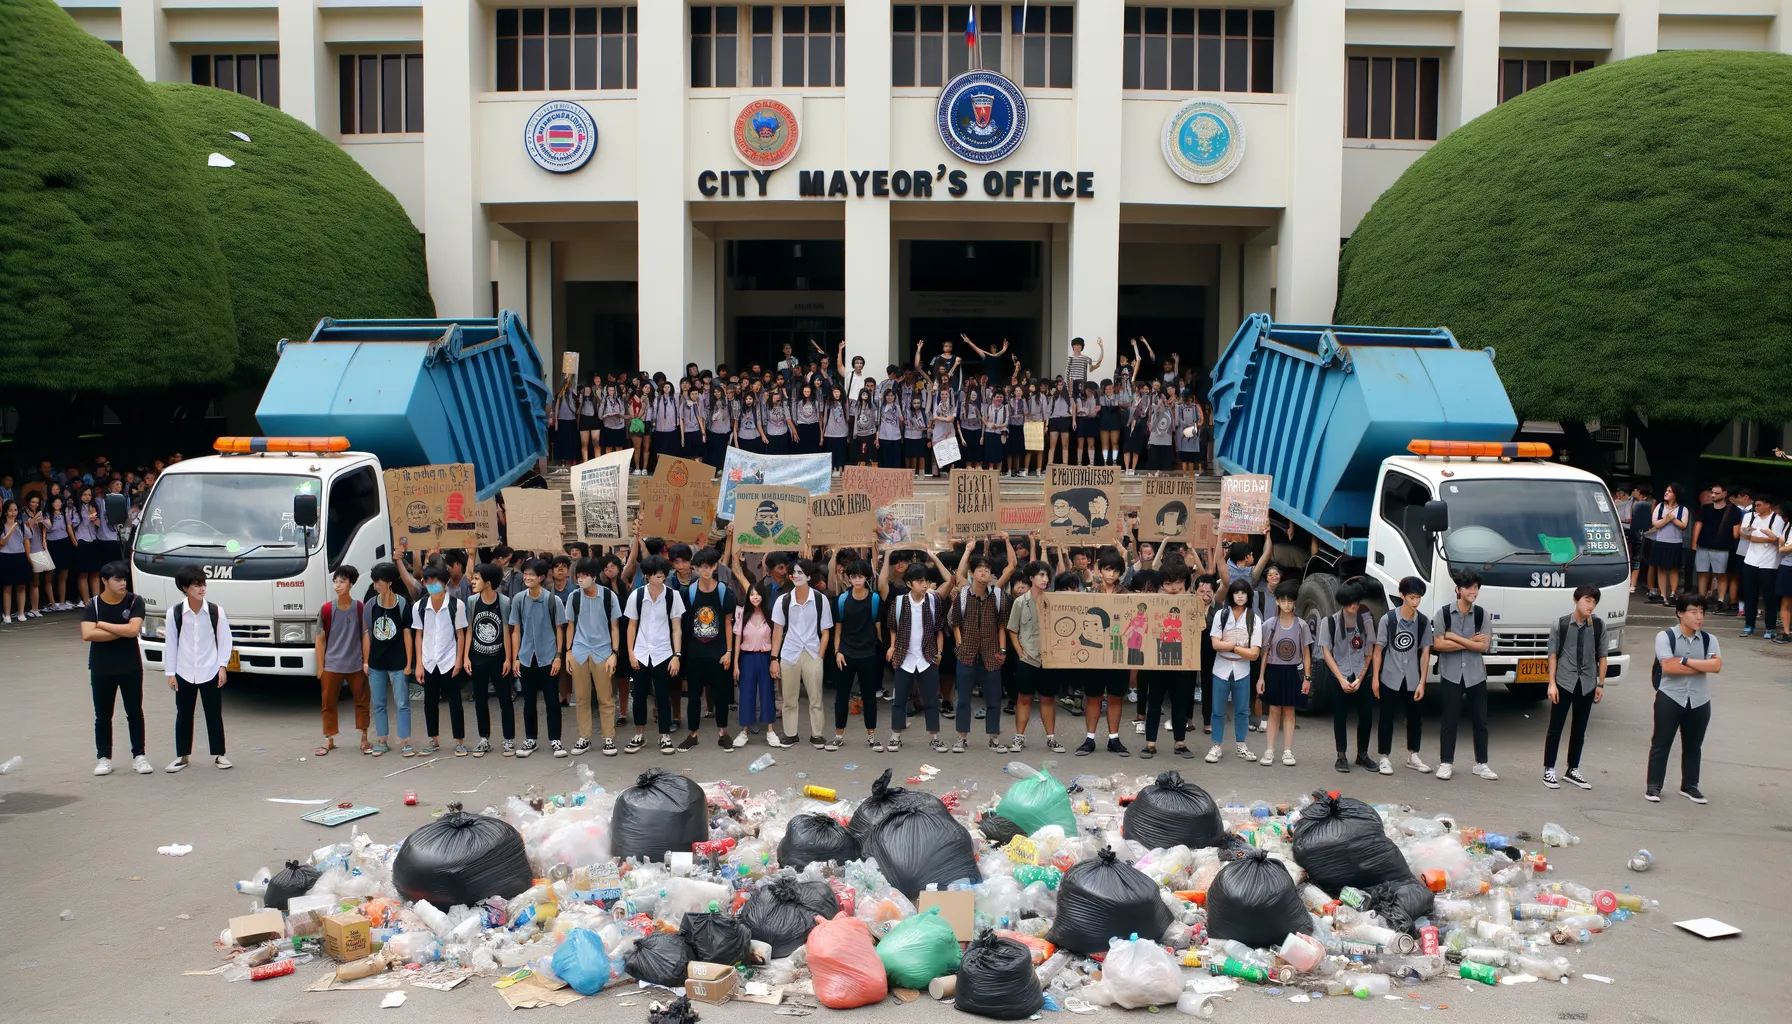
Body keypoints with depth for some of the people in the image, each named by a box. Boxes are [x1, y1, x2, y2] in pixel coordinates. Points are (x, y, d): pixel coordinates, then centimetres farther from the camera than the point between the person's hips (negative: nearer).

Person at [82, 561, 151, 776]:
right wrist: (121, 632, -18)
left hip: (130, 667, 0)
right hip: (101, 669, 1)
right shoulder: (92, 606, -5)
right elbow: (87, 634, -20)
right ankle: (104, 758, 17)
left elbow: (133, 629, -20)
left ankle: (139, 756, 12)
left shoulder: (135, 601, -6)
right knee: (102, 715, 8)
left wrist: (103, 624, -14)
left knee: (135, 713, 5)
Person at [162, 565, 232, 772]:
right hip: (184, 673, 1)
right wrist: (170, 672, 1)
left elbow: (224, 640, 1)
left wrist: (223, 666, -5)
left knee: (214, 714, 6)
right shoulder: (174, 613, -4)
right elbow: (171, 644, 0)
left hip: (210, 672, -1)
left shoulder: (216, 611, -5)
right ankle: (182, 756, 21)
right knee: (183, 715, 10)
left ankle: (218, 754, 16)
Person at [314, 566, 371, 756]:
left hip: (356, 665, 0)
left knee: (361, 701, 7)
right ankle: (329, 740, 20)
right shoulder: (327, 609, -4)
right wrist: (320, 666, 0)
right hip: (331, 666, 0)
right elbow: (320, 639, 2)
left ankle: (364, 739, 19)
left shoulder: (360, 608, -4)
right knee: (329, 703, 7)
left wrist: (366, 661, -2)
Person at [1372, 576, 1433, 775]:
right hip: (1389, 679, -3)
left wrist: (1422, 682, -5)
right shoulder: (1388, 619, -9)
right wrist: (1375, 677, -7)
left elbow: (1425, 653, 0)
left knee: (1414, 718, 12)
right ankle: (1384, 759, 10)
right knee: (1387, 719, 2)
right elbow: (1378, 649, -4)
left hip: (1413, 680, 3)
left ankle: (1412, 757, 27)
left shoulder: (1424, 622, -1)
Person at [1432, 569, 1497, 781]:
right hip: (1451, 674, -2)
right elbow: (1438, 645, -12)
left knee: (1480, 721, 7)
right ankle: (1446, 763, 10)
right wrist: (1470, 642, -11)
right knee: (1449, 721, 2)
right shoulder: (1444, 613, -5)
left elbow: (1484, 646, -7)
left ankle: (1481, 764, 18)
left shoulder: (1482, 614, 1)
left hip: (1476, 675, 2)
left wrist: (1454, 637, -11)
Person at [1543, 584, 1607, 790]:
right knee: (1555, 728, 2)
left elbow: (1601, 656, 6)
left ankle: (1573, 770, 23)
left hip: (1587, 684, 2)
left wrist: (1600, 684, 4)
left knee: (1580, 730, 11)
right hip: (1564, 682, -2)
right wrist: (1552, 683, -6)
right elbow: (1553, 654, -2)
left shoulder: (1599, 625, 0)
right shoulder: (1561, 624, -5)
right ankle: (1549, 770, 10)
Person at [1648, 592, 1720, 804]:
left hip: (1699, 701, 4)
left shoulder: (1709, 639, 3)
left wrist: (1685, 661, -17)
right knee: (1661, 743, 3)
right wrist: (1702, 666, -13)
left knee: (1693, 745, 13)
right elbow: (1668, 666, -20)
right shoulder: (1665, 636, -8)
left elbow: (1717, 665, -12)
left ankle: (1690, 786, 26)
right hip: (1670, 698, -4)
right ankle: (1653, 786, 10)